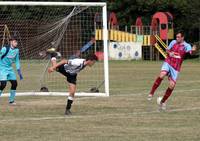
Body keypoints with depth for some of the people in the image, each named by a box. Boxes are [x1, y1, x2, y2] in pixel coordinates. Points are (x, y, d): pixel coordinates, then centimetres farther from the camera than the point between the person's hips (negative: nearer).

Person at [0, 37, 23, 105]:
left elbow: (17, 61, 13)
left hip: (10, 69, 7)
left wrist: (19, 71, 12)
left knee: (14, 83, 2)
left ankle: (11, 100, 15)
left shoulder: (16, 50, 2)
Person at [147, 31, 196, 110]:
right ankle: (151, 93, -21)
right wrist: (169, 53, -5)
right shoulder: (173, 42, 4)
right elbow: (167, 50, 18)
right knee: (161, 75, -28)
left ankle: (163, 101, 15)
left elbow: (190, 51, -27)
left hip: (175, 68, -1)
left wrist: (193, 50, -51)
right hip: (168, 63, 1)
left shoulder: (186, 46, -6)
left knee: (172, 85, -5)